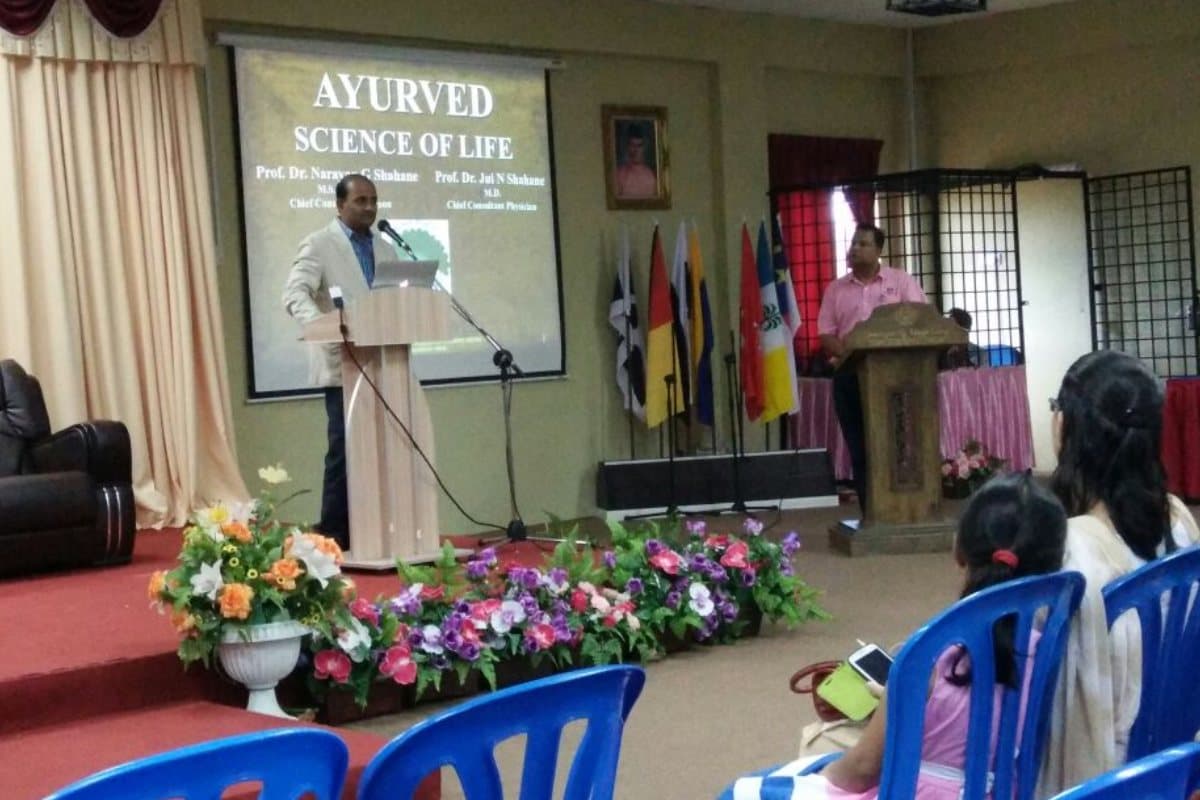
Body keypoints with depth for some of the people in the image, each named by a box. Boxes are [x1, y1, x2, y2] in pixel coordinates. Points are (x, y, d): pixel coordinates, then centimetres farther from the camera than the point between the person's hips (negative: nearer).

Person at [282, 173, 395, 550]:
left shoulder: (384, 249, 18)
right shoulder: (319, 244, -1)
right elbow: (295, 293, -15)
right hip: (344, 365, -6)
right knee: (344, 451, -7)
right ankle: (334, 539, -1)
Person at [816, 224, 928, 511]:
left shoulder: (901, 281, 4)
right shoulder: (836, 289, 11)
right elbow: (825, 334, 6)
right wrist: (846, 353, -14)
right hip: (849, 376, 2)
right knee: (860, 450, 3)